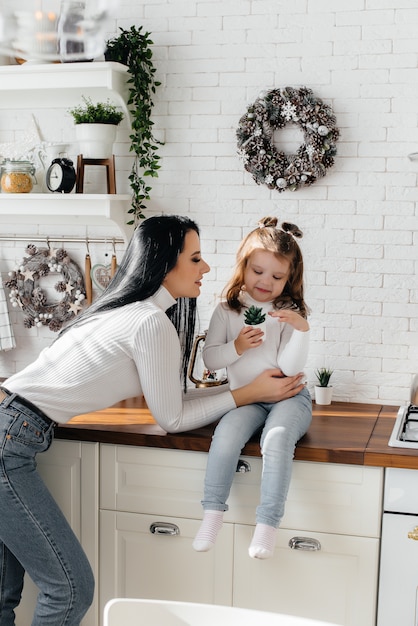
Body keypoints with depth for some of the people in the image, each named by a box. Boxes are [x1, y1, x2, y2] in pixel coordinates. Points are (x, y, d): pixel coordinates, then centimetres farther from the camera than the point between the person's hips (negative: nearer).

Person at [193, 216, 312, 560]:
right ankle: (213, 512, -17)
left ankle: (267, 525, -29)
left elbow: (290, 367, -7)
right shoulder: (227, 311, 9)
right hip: (246, 398, 2)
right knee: (227, 433, -30)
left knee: (277, 437, -33)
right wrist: (236, 347, -13)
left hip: (288, 395, -1)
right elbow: (210, 359, 4)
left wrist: (302, 330, -21)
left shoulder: (290, 313, 4)